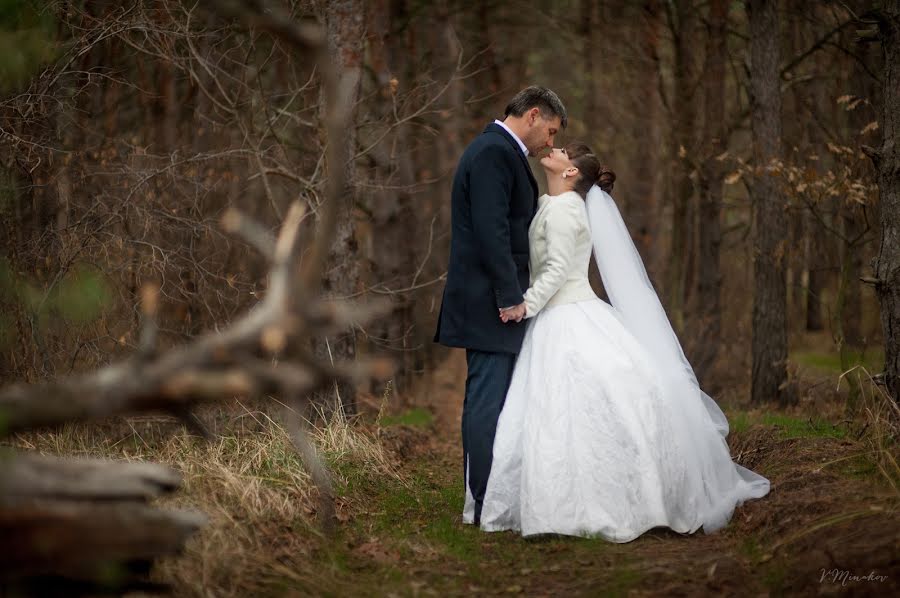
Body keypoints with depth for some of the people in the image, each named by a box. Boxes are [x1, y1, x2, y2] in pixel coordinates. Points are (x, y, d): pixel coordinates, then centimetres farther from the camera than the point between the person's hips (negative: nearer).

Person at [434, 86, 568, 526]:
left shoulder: (500, 151, 19)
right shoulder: (494, 153, -14)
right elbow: (491, 231, -22)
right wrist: (511, 296, -21)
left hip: (495, 298, 11)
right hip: (490, 301, -11)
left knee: (487, 399, 13)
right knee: (489, 399, -8)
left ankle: (484, 497, 18)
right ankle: (482, 502, -4)